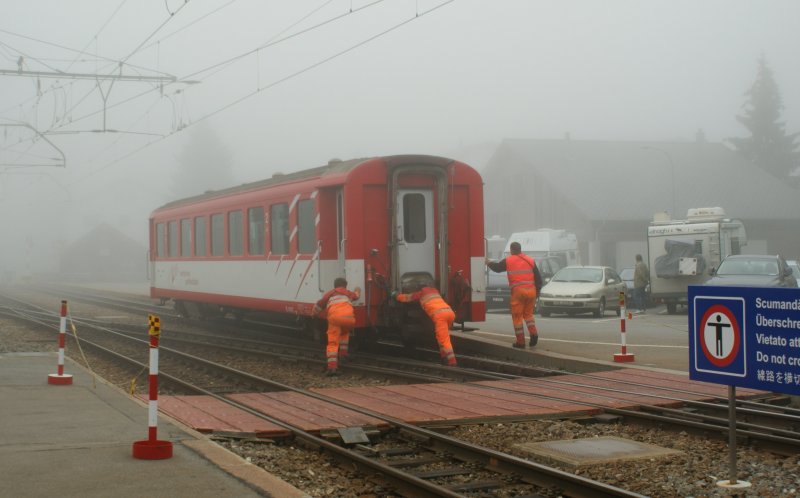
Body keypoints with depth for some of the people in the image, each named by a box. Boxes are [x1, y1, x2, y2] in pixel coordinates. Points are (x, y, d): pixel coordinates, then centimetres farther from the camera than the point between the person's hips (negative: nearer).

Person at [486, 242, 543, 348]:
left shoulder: (508, 260, 4)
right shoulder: (530, 260, 12)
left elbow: (496, 267, 19)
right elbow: (538, 277, 10)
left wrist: (488, 262, 38)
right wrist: (537, 291, 19)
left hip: (518, 291, -4)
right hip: (531, 290, 4)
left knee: (517, 316, 5)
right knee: (528, 313, 21)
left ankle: (520, 342, 4)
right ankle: (533, 333, 1)